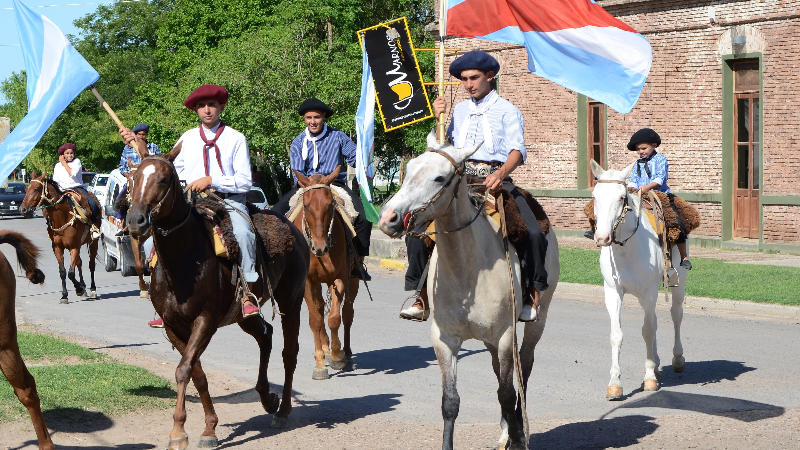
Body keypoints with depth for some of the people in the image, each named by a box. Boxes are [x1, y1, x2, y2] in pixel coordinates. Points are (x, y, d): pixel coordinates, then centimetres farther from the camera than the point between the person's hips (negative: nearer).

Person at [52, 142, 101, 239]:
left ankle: (93, 226, -15)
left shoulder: (77, 162, 7)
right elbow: (55, 182, 13)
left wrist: (64, 163, -4)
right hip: (63, 190, 2)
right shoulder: (58, 166, 14)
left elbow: (73, 173, -11)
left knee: (93, 203, -27)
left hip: (78, 188, -2)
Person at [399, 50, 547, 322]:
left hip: (495, 179, -4)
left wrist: (501, 173, -29)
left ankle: (533, 294, -9)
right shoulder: (459, 110, 22)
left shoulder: (507, 110, 6)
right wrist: (438, 120, 6)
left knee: (533, 233, -26)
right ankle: (421, 298, -4)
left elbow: (517, 150, -8)